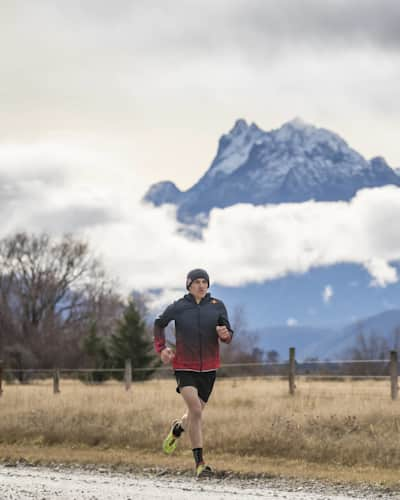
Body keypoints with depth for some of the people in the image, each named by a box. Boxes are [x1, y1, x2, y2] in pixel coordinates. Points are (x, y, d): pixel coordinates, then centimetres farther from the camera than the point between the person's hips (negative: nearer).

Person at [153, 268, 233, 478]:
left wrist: (225, 334, -23)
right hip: (185, 367, -3)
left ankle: (177, 429, 50)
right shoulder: (178, 307, -4)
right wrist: (161, 348, 2)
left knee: (195, 413, 13)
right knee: (195, 411, -18)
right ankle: (199, 462, -12)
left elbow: (228, 336, 1)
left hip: (208, 368, 3)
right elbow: (159, 323, 14)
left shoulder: (217, 306, 0)